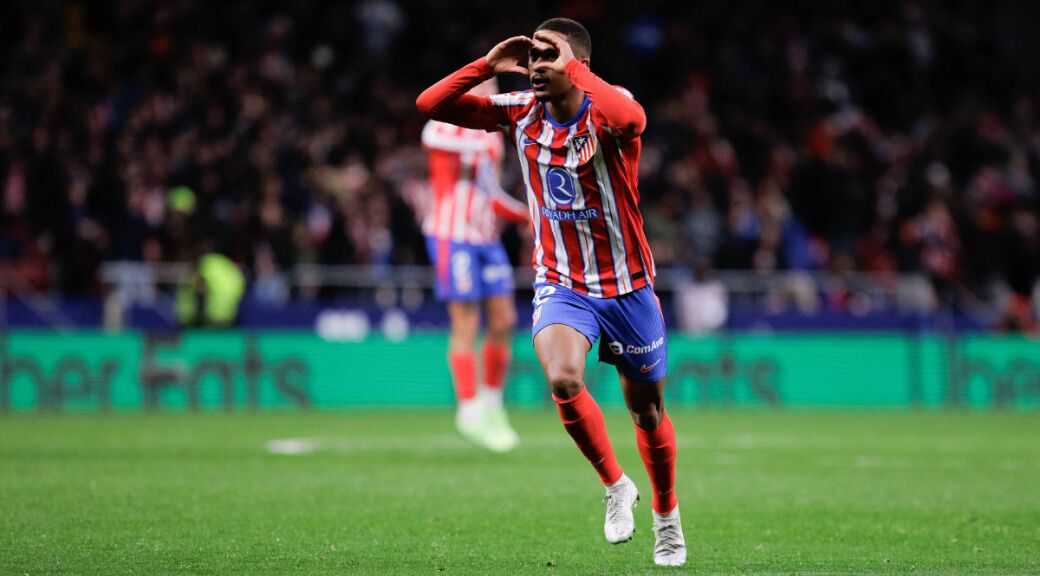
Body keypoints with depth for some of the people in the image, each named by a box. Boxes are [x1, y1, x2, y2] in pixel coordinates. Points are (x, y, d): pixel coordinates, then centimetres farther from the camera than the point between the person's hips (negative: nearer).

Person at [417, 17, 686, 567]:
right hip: (560, 284, 2)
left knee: (647, 411, 11)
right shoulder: (520, 113, -3)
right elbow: (430, 105, -4)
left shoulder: (608, 106, -17)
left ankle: (667, 516, 37)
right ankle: (615, 486, -3)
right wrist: (489, 65, -15)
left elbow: (630, 117, -44)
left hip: (626, 286, -2)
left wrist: (574, 69, -34)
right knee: (562, 378, -27)